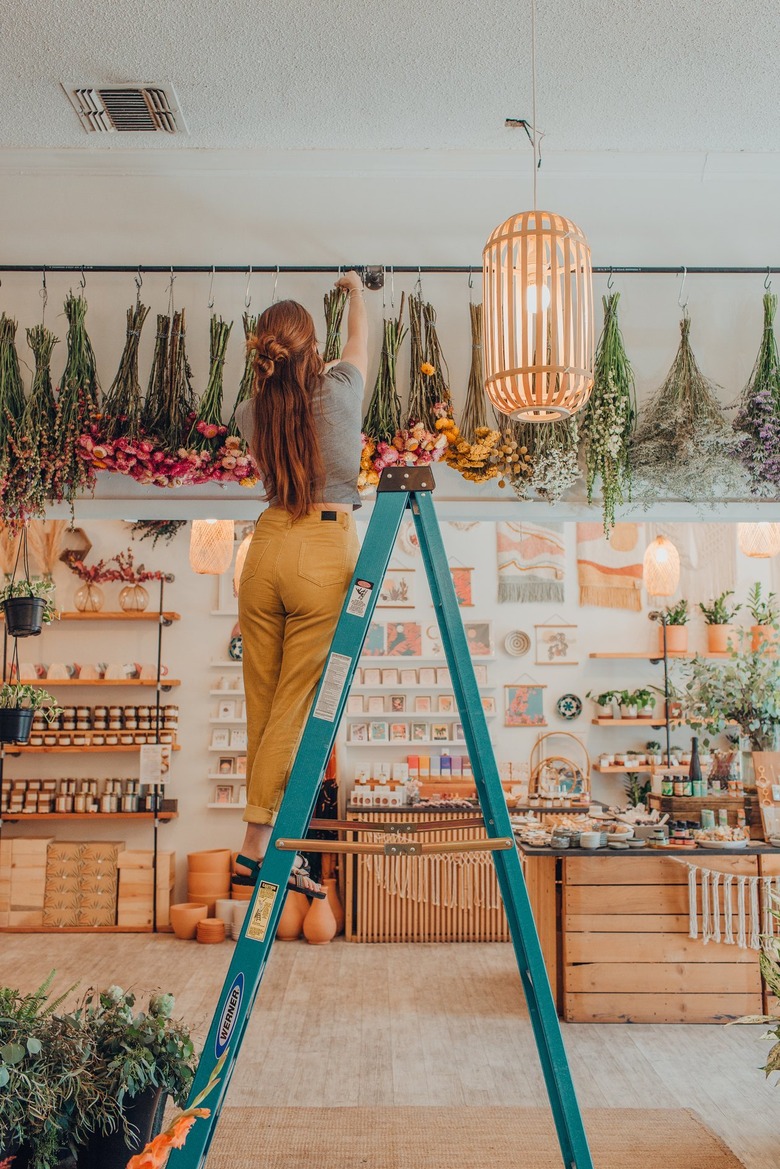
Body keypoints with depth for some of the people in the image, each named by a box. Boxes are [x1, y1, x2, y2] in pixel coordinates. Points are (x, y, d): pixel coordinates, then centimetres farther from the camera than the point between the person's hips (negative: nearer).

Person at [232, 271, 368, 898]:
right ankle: (259, 846, 2)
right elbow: (360, 338, 20)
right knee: (297, 707, -1)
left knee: (264, 705, 10)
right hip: (326, 549, -4)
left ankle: (276, 843, 19)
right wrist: (357, 289, 40)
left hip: (268, 547, 5)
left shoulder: (253, 410, 6)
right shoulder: (339, 389, -2)